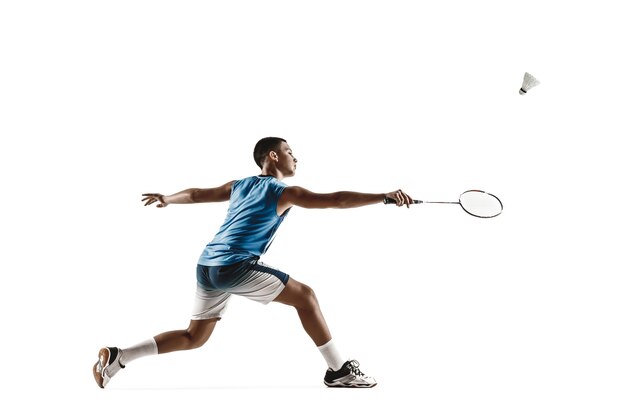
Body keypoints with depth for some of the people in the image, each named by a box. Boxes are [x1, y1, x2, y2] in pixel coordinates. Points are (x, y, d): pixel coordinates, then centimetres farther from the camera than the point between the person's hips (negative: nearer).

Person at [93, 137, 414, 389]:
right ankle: (339, 370, 1)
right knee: (305, 295, -1)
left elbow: (195, 194, 30)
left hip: (206, 266, 8)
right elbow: (335, 200, -11)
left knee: (194, 337, 19)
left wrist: (165, 199, 48)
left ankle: (116, 357, 15)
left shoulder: (239, 186, 19)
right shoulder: (283, 193, -1)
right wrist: (384, 196, -12)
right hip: (235, 266, -8)